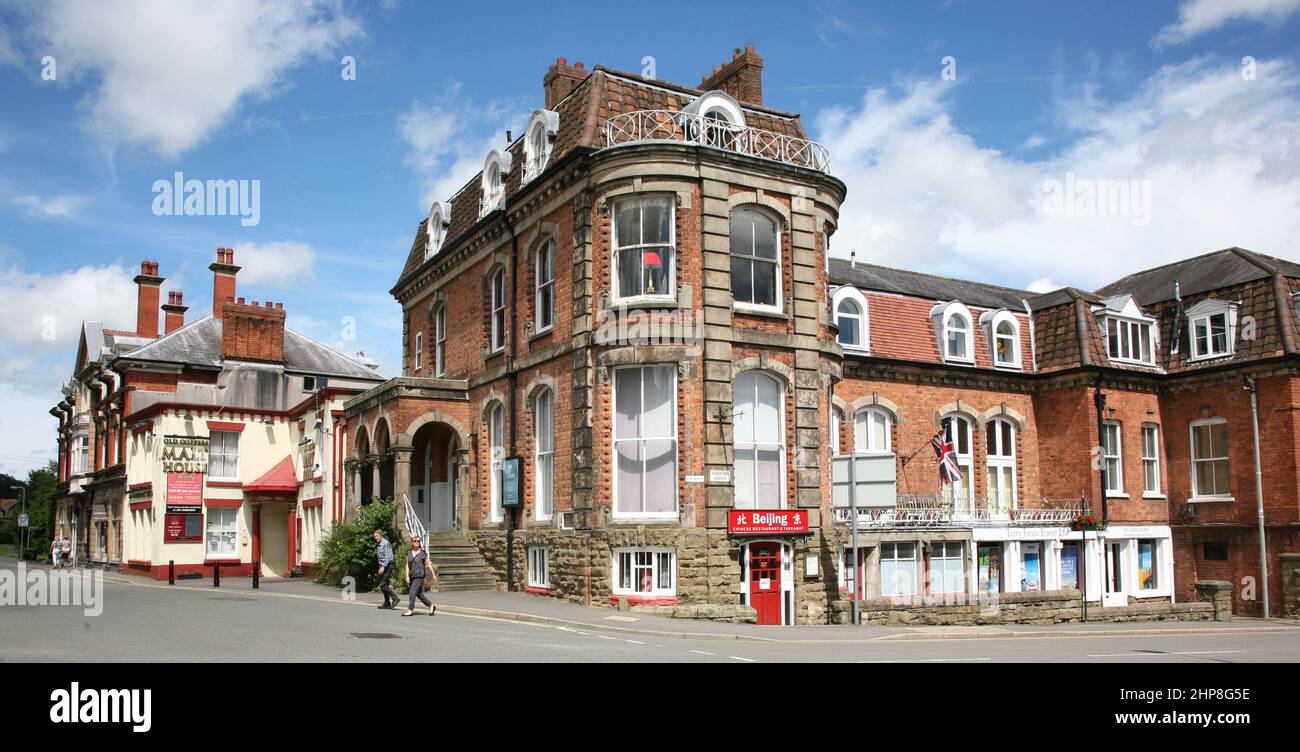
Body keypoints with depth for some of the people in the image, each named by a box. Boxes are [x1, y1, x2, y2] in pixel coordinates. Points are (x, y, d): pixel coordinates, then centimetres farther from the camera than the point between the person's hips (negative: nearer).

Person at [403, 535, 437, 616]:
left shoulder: (423, 553, -5)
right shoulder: (409, 553, 7)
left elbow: (428, 564, 0)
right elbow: (407, 565, 6)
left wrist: (433, 575, 4)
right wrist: (407, 576, -3)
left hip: (419, 576, -5)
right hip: (412, 576, 6)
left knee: (412, 593, -10)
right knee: (419, 594, 12)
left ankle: (410, 610, -1)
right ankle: (431, 606, 26)